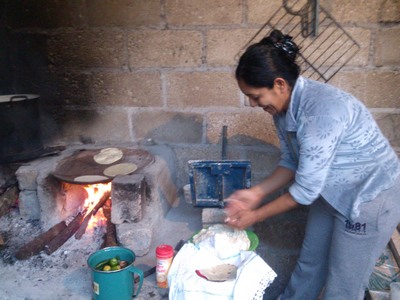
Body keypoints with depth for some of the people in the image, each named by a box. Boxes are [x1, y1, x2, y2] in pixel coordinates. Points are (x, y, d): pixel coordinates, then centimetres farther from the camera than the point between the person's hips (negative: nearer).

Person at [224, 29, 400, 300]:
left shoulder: (322, 109, -34)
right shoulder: (284, 107, -7)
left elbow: (306, 189, -27)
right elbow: (292, 162, 5)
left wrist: (256, 216, -17)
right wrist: (256, 193, -7)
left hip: (370, 198, -7)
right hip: (331, 192, 8)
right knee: (309, 264, 22)